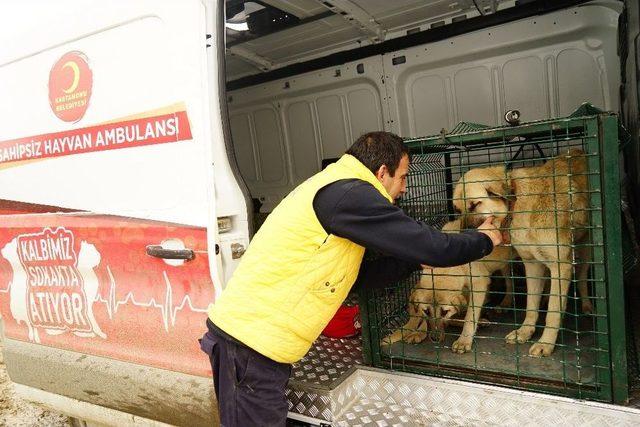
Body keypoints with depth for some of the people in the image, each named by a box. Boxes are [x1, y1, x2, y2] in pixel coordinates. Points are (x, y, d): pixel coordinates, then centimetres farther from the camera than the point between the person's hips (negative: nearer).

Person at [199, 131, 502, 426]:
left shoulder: (331, 189, 15)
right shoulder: (349, 193, -17)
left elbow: (360, 275, 18)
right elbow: (431, 246, -15)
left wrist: (417, 260, 16)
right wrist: (484, 240, 4)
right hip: (253, 337, -10)